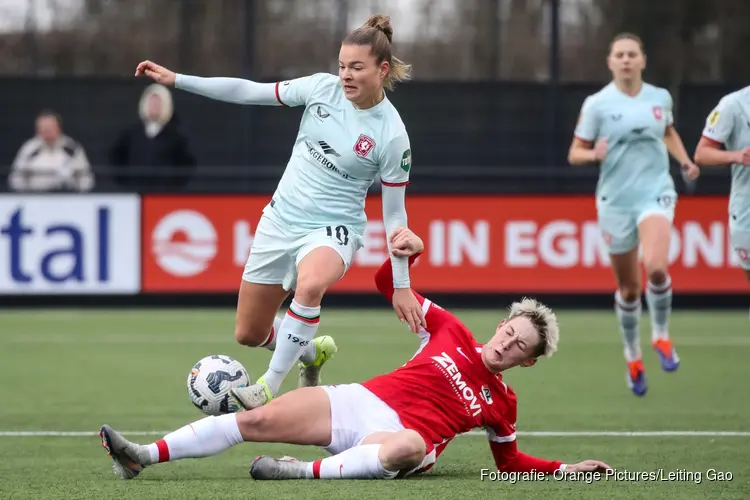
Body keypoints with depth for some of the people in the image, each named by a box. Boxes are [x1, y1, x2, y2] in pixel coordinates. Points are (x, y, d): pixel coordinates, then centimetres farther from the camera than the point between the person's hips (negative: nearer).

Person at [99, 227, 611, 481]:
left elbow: (509, 460, 21)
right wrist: (405, 253, -6)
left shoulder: (502, 403, 10)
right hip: (362, 401, 3)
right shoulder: (451, 332, 12)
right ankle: (145, 456, -13)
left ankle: (308, 471, -51)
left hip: (404, 433, -3)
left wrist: (564, 468, 7)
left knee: (406, 448, -44)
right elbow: (391, 284, 16)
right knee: (256, 420, -12)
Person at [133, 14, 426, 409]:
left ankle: (269, 388, -29)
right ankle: (311, 352, 44)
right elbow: (249, 92, -2)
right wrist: (177, 80, -7)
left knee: (310, 283, -41)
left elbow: (394, 213, -8)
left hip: (332, 229, -5)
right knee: (248, 334, 11)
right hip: (282, 218, 5)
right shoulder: (323, 87, -7)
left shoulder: (391, 135, -16)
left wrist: (401, 286, -5)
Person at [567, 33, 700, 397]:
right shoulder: (597, 104, -3)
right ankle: (632, 356, 31)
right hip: (615, 200, 0)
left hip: (655, 192, 0)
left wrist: (685, 161, 8)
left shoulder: (660, 98, 5)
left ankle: (661, 336, -1)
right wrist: (593, 154, -21)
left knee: (656, 267, -26)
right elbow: (575, 154, 0)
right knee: (628, 288, 7)